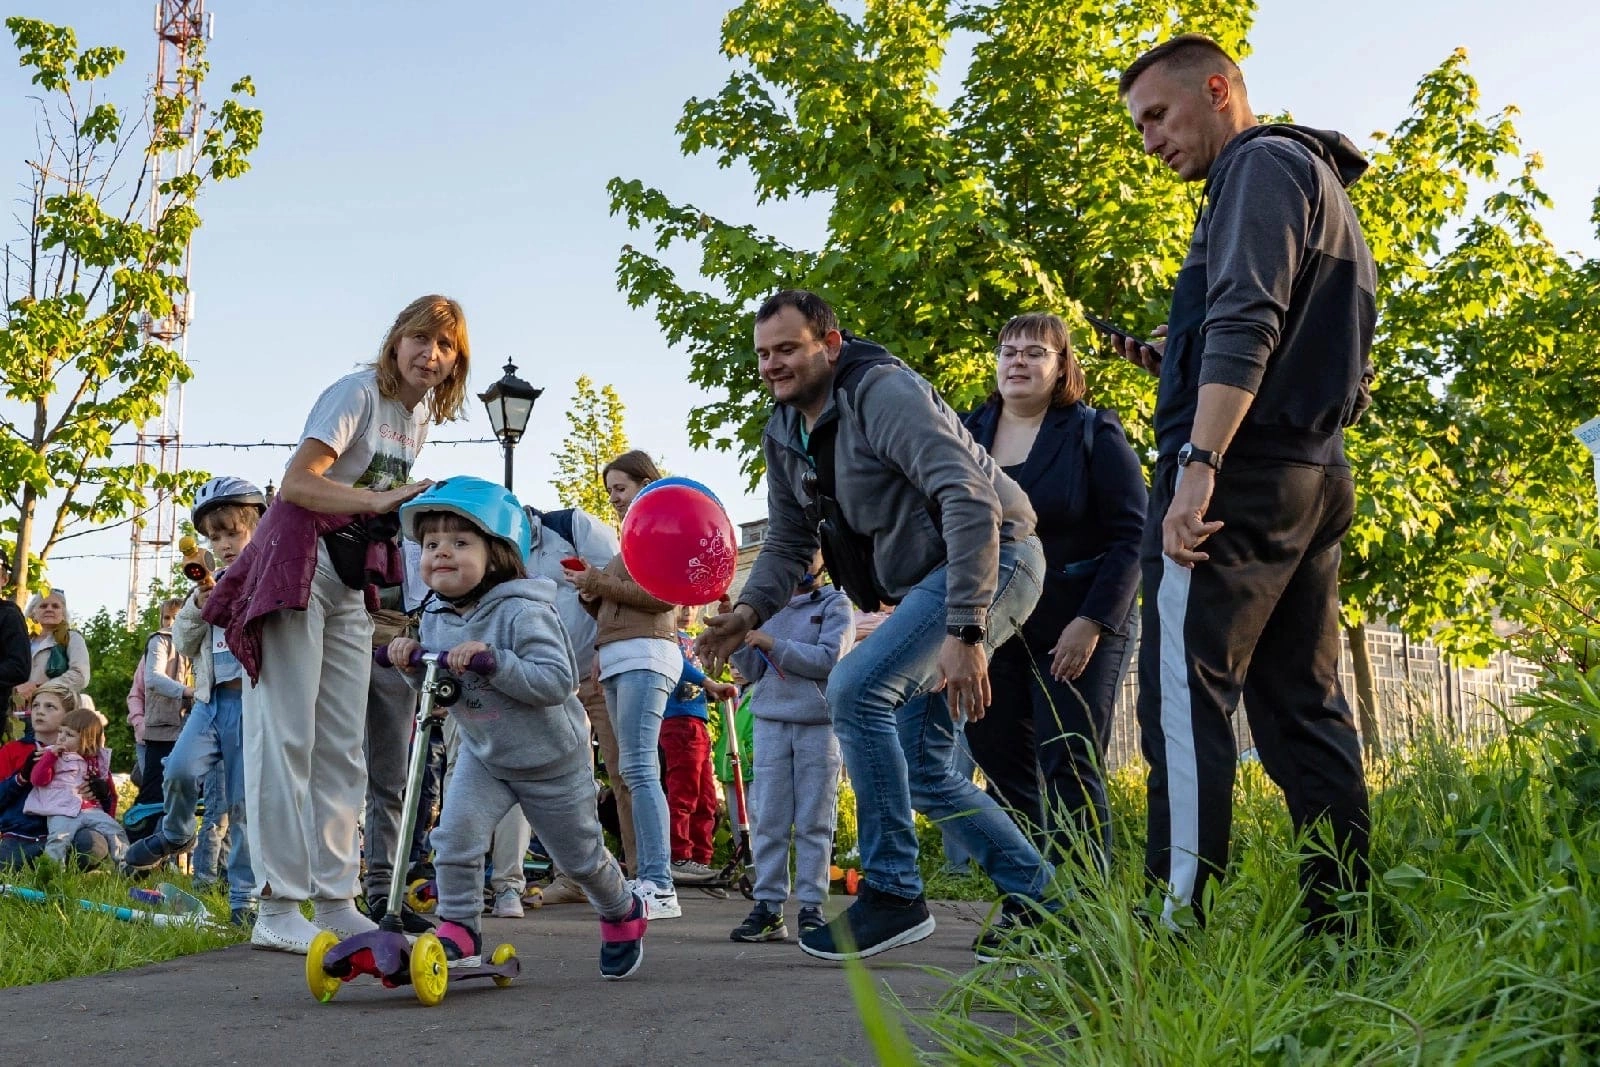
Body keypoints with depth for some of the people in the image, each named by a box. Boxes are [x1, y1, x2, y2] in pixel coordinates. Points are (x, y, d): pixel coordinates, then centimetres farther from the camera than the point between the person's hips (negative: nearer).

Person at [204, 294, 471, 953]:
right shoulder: (358, 393, -10)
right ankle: (278, 910, -8)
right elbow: (297, 483, -20)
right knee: (287, 737, -9)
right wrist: (378, 501, -26)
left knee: (342, 749, 7)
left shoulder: (420, 415, 14)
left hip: (352, 583, 9)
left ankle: (336, 903, 11)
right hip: (300, 566, -8)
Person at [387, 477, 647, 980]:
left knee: (580, 854, 12)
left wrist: (493, 660, -44)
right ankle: (458, 930, -3)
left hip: (551, 760, -5)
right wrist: (412, 660, -14)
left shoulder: (522, 613, -28)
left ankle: (623, 914, 40)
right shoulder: (435, 618, -7)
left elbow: (557, 682, -36)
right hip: (483, 755, 5)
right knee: (455, 833, -18)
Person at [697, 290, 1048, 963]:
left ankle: (893, 895, -18)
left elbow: (971, 502, -28)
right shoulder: (783, 436, 8)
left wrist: (965, 633, -34)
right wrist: (750, 613, -6)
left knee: (857, 687, -26)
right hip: (926, 581, 10)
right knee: (919, 768, 7)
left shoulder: (881, 393, -20)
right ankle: (1037, 895, 20)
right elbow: (787, 543, 16)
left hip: (996, 557, -10)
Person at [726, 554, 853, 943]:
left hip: (818, 724, -3)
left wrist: (773, 644, -14)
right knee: (767, 819, -2)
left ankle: (811, 906, 1)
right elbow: (753, 672, 13)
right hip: (771, 721, 3)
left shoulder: (835, 604, 5)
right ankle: (768, 905, 0)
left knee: (814, 821, -1)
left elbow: (828, 659, -10)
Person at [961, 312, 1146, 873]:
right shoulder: (968, 434, 7)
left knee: (1069, 771, -8)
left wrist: (1093, 622, -17)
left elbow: (1132, 535, -9)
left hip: (1078, 630, -4)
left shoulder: (1094, 434, -4)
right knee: (1003, 765, 4)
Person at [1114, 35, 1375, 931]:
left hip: (1243, 469, -10)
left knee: (1185, 696, -13)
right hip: (1317, 477, 10)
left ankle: (1178, 922, -17)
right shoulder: (1322, 185, 28)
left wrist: (1199, 462, -27)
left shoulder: (1262, 165, -2)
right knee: (1304, 705, 7)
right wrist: (1179, 364, 19)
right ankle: (1348, 920, 6)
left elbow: (1245, 321, -18)